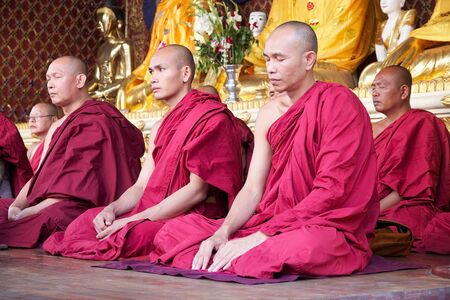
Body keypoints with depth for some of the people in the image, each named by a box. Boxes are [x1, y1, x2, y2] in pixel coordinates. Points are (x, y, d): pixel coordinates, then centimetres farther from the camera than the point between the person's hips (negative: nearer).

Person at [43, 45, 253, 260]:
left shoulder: (211, 117, -7)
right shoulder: (160, 129, 21)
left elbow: (197, 190, -16)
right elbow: (142, 186, 16)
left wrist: (136, 219, -18)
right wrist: (112, 208, -6)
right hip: (153, 215, 8)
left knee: (126, 236, -30)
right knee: (85, 221, -10)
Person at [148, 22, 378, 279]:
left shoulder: (339, 102, -10)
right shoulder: (270, 113, 11)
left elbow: (331, 190, -18)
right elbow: (252, 189, 7)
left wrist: (259, 237, -21)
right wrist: (223, 233, -13)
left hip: (331, 229, -6)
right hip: (276, 224, 6)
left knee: (305, 245, -43)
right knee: (174, 231, -4)